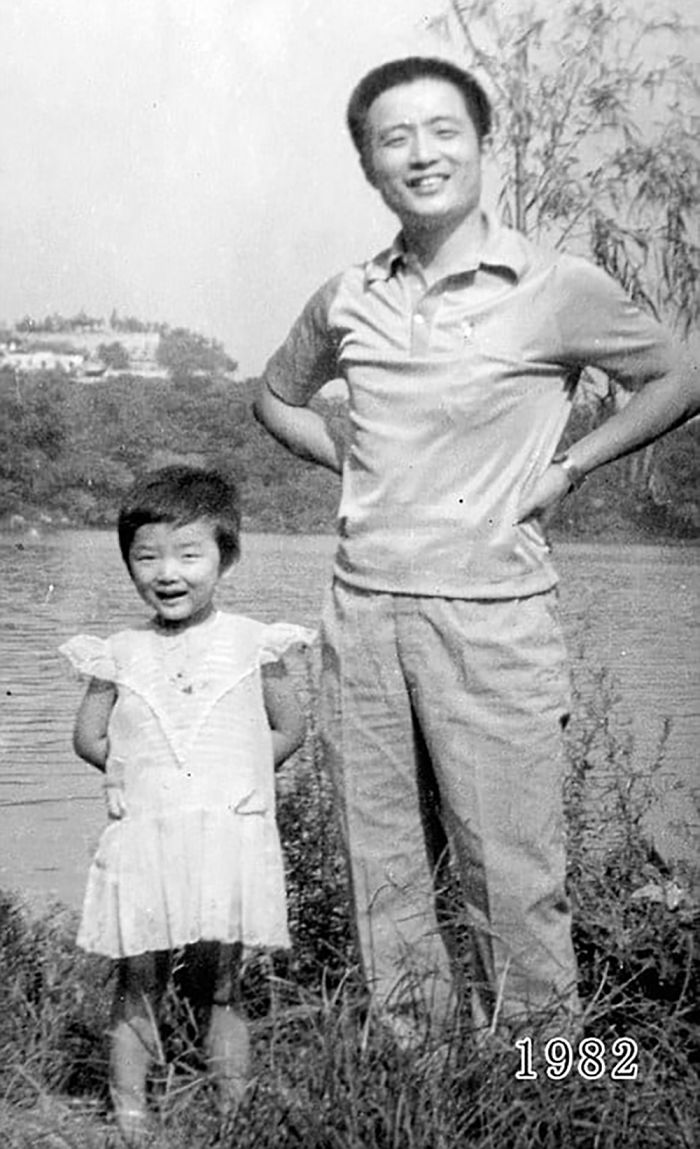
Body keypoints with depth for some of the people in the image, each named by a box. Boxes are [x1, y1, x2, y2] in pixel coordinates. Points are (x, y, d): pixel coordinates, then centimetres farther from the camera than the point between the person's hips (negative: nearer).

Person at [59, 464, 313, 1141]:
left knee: (221, 988, 7)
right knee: (136, 990, 7)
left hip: (229, 839, -1)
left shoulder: (252, 642, 1)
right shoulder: (119, 653, 4)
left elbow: (289, 729, 8)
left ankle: (235, 1116, 18)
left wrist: (238, 776, 2)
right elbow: (89, 737, 11)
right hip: (142, 843, 1)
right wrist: (139, 773, 4)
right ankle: (130, 1120, 18)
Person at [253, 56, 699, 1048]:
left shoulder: (558, 289, -4)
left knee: (513, 875, 0)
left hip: (492, 616, -4)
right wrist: (346, 461, 9)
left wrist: (569, 467, 0)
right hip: (362, 612, 4)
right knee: (385, 872, 12)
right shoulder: (346, 301, 7)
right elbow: (275, 397, 25)